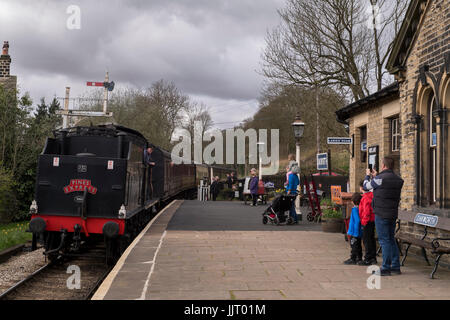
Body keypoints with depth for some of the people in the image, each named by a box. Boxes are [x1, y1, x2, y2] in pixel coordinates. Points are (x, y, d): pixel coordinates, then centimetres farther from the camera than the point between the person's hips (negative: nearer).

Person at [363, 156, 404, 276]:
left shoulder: (380, 178, -16)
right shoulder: (398, 180, 7)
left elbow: (366, 186, 0)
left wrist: (368, 175, 19)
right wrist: (375, 176, 29)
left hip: (381, 214, -7)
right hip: (393, 214, 7)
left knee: (384, 241, -3)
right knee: (391, 240, 15)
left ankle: (386, 268, 0)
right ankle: (395, 266, 19)